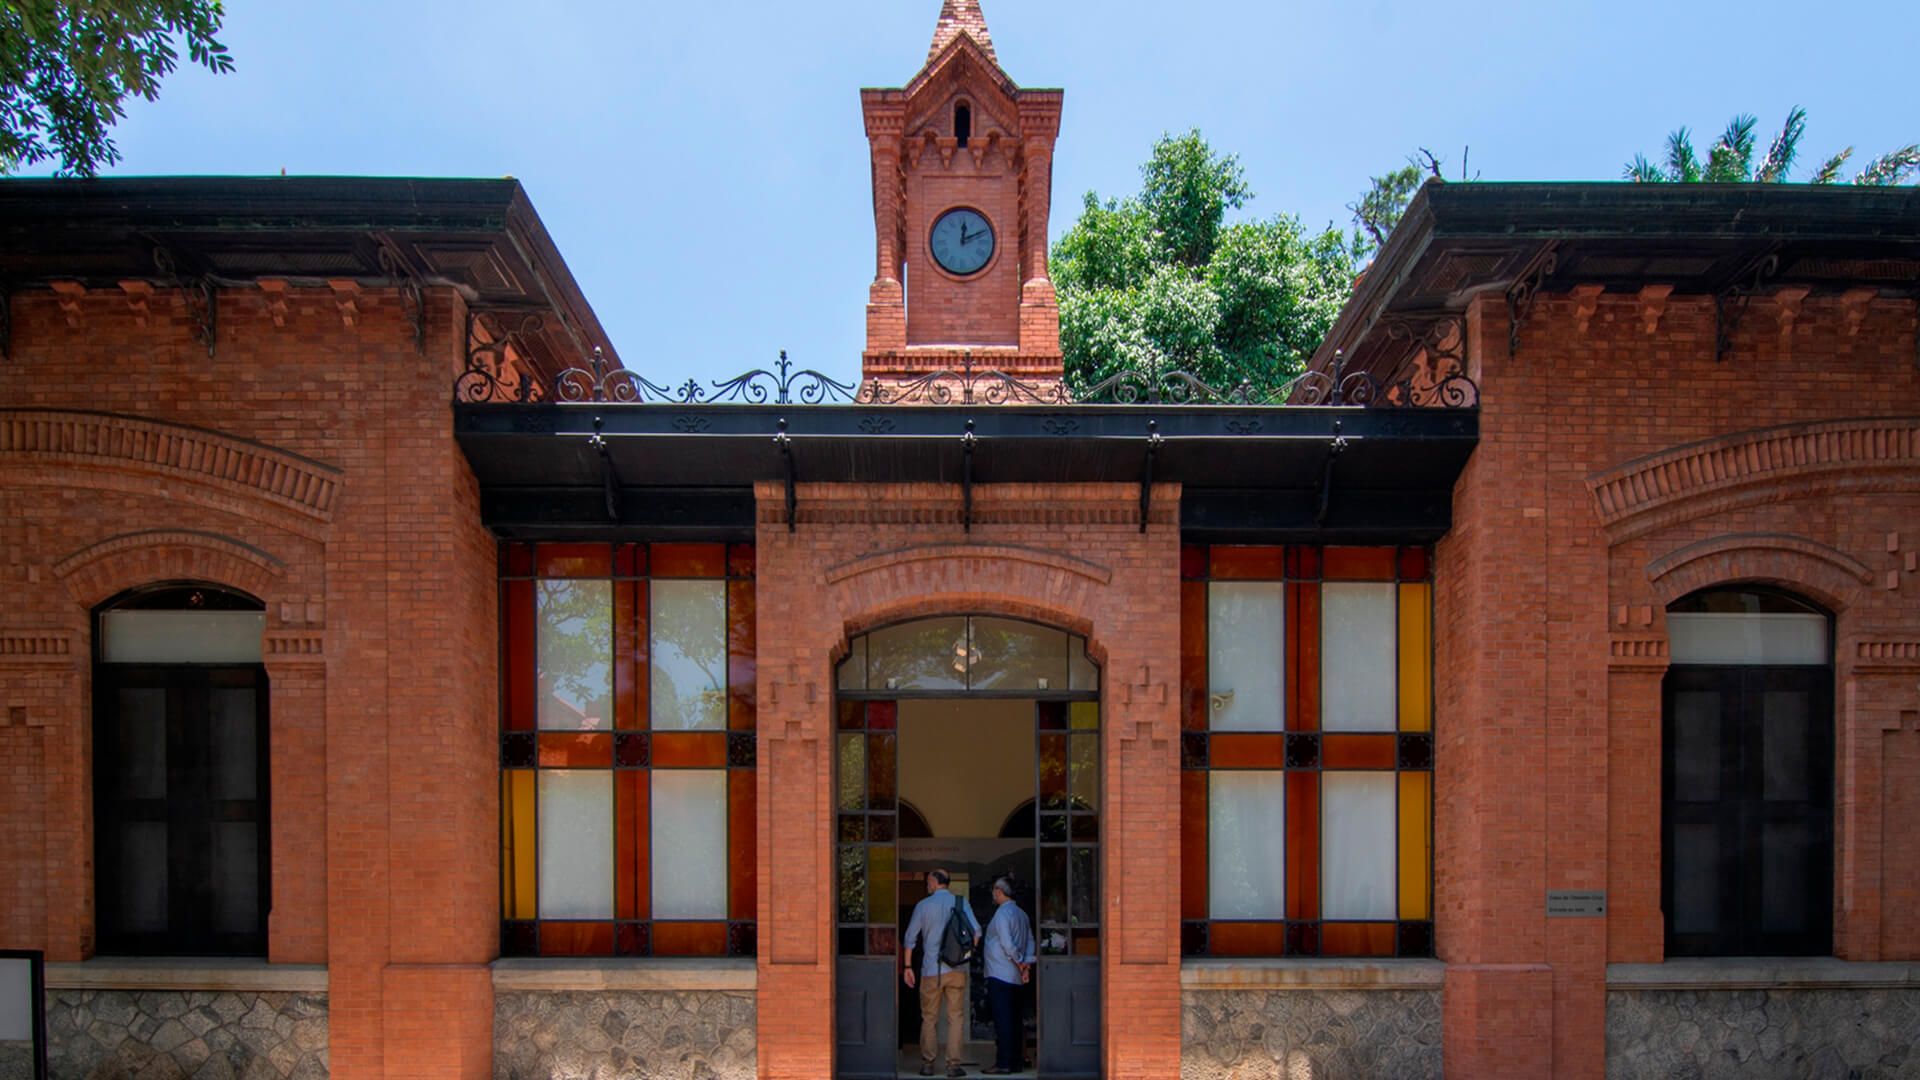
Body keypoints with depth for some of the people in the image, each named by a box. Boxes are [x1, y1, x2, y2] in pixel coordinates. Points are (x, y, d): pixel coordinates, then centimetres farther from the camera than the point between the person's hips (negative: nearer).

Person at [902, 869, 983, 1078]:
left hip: (931, 970, -1)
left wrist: (907, 966, 9)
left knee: (929, 1018, 8)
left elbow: (910, 938, 2)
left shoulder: (923, 906, 1)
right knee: (956, 1017, 4)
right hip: (956, 970, 1)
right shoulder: (961, 903, 3)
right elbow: (976, 931, -3)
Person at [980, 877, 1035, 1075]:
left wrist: (1019, 963, -8)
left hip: (1000, 974, -9)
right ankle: (1016, 1061, 14)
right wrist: (1027, 964, 5)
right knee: (1014, 1018, 11)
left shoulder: (1002, 913, -12)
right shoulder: (1021, 914, 15)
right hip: (1014, 976, 9)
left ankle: (1003, 1063, -7)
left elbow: (1007, 944, -19)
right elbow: (1030, 942, 13)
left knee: (1002, 1019, -7)